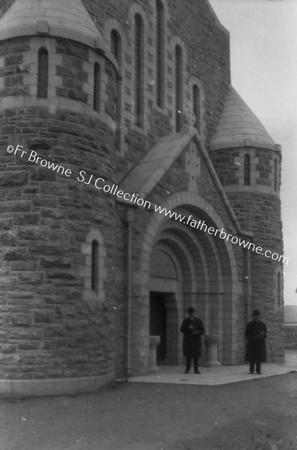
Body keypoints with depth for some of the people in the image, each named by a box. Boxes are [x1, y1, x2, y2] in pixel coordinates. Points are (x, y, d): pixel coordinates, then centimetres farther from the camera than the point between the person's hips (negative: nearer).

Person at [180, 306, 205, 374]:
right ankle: (187, 369, 10)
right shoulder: (185, 321, 5)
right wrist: (188, 328, -18)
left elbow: (202, 330, 0)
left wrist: (197, 332, -20)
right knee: (188, 355, 0)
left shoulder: (198, 321, 3)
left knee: (196, 355, -2)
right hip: (187, 340, 1)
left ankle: (196, 369, 6)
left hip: (196, 340, 0)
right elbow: (182, 330, 0)